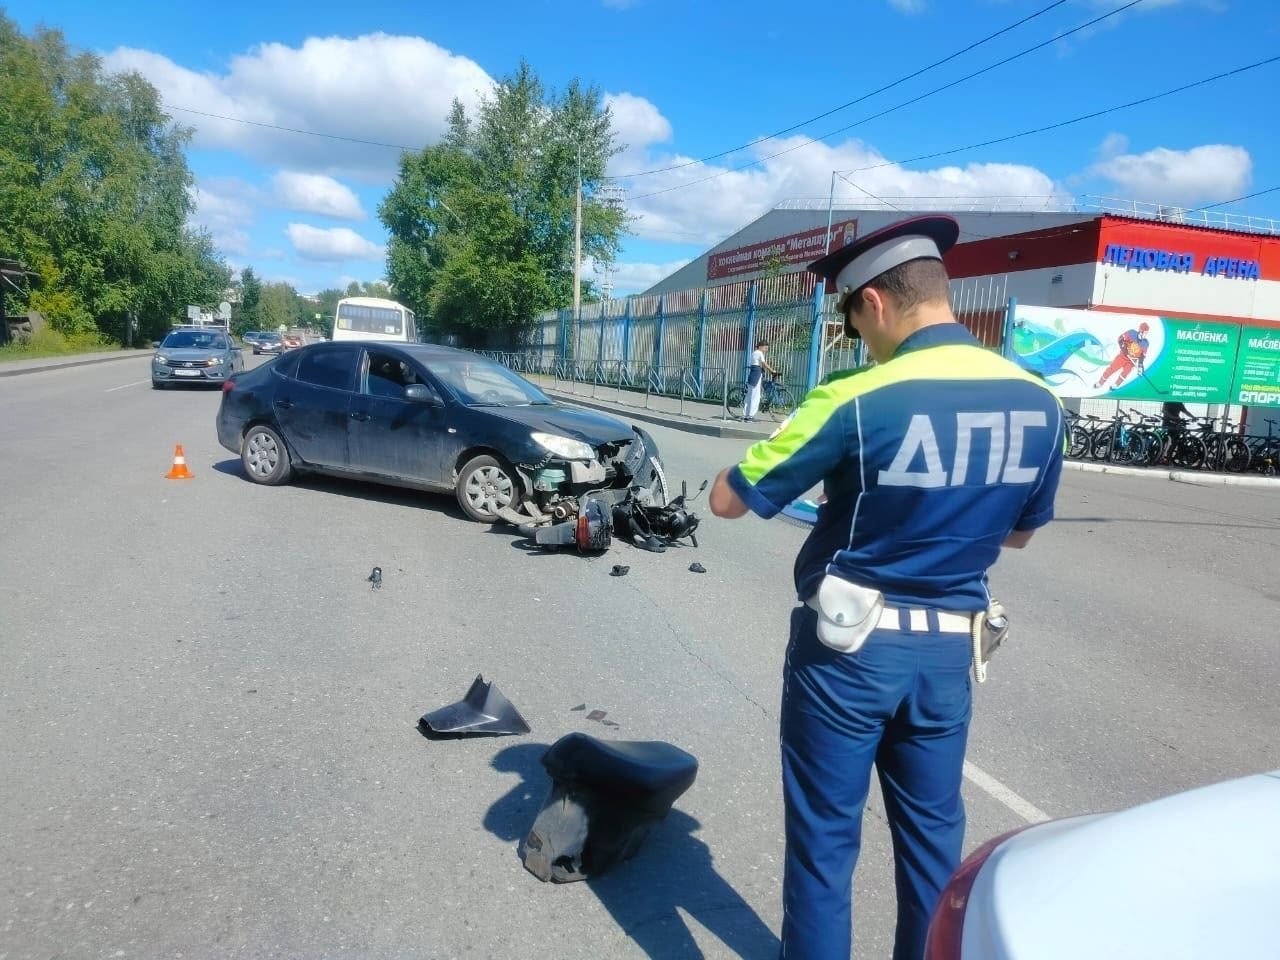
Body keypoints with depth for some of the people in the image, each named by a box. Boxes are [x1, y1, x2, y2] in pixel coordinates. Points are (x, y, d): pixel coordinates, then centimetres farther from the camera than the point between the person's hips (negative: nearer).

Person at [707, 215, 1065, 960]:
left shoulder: (859, 401, -20)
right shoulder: (1038, 402, -2)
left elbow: (729, 501, -12)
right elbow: (1021, 532, 12)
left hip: (849, 646, -5)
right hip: (948, 650, 5)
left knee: (825, 835, 12)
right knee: (934, 833, 22)